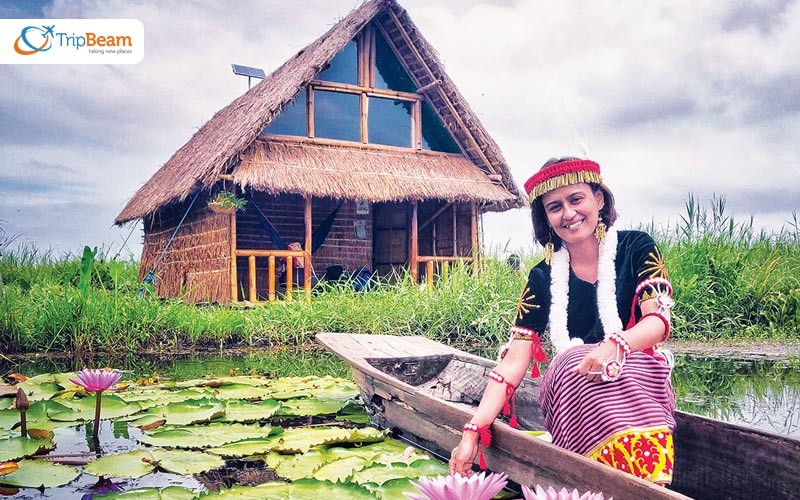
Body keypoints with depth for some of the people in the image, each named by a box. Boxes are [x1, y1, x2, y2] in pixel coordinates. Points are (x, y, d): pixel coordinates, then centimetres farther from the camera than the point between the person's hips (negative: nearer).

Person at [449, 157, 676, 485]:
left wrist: (616, 345, -35)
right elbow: (513, 362, -2)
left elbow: (658, 319, -10)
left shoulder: (636, 249, 4)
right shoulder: (543, 278, 5)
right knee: (574, 363, -33)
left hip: (640, 379, -1)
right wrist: (474, 431, -16)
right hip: (568, 387, 2)